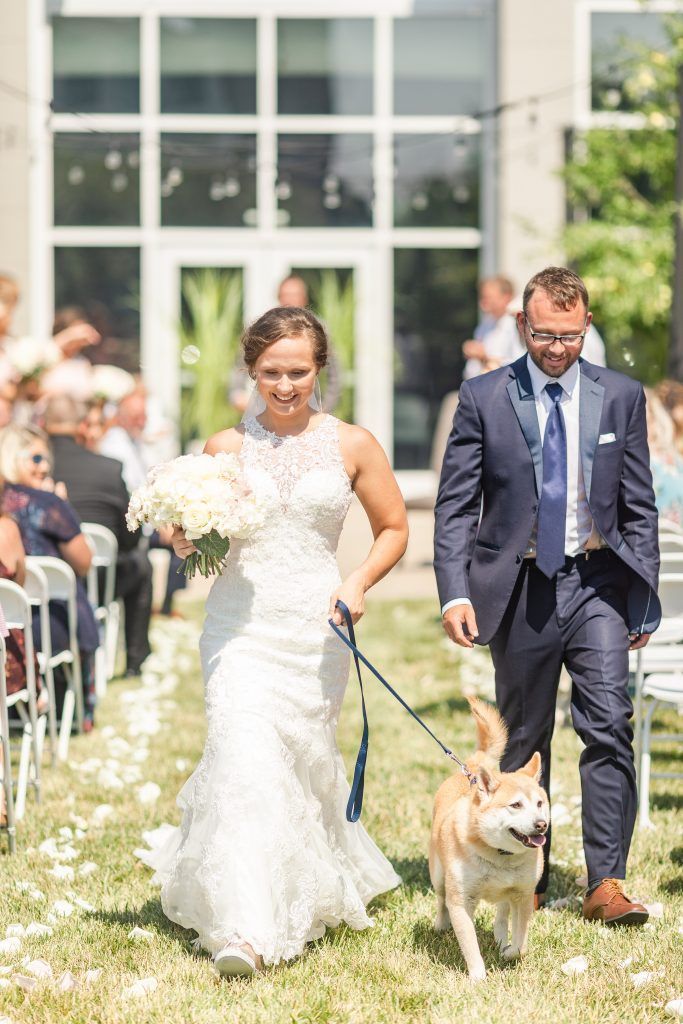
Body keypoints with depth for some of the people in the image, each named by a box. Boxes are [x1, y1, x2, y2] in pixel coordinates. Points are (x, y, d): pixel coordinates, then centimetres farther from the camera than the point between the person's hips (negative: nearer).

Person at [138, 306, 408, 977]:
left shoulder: (351, 445, 4)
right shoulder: (226, 448, 4)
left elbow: (393, 528, 13)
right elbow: (189, 542, 14)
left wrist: (359, 584, -3)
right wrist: (188, 538, -9)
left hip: (315, 629, 1)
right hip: (241, 625, -1)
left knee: (305, 758, 8)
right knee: (244, 753, -16)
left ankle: (310, 895, 36)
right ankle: (243, 928, -20)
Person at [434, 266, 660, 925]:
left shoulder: (621, 397, 5)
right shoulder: (482, 398, 1)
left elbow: (639, 507, 9)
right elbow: (455, 506, -1)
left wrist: (644, 598, 4)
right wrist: (455, 593, -11)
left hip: (597, 583, 0)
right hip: (519, 589, 0)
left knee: (610, 726, -12)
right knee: (524, 738, 9)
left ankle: (606, 883, -10)